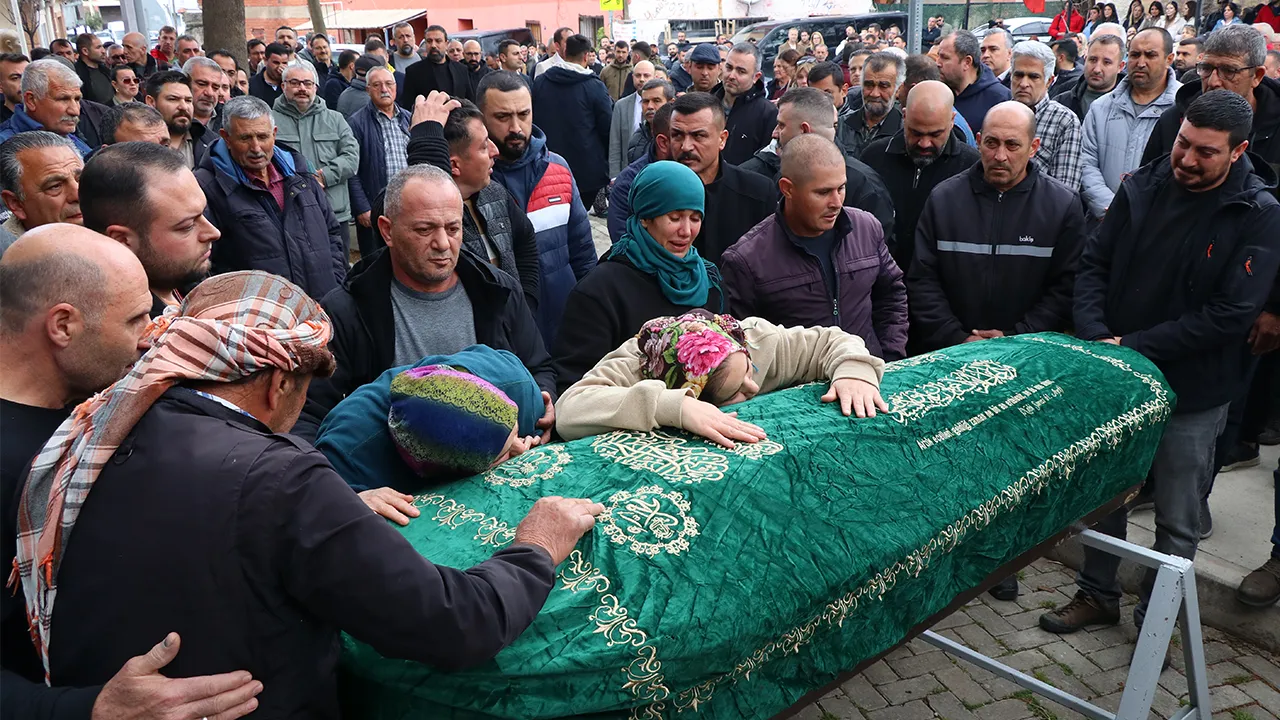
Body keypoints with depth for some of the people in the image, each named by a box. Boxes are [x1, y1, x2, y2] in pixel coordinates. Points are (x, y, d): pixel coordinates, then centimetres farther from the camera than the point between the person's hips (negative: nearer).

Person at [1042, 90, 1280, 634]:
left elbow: (1231, 314, -17)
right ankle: (1098, 594, 36)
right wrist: (1096, 336, -16)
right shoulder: (1142, 188, -1)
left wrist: (1134, 346, -20)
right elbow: (1093, 263, 0)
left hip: (1193, 392, -3)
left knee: (1177, 520, 10)